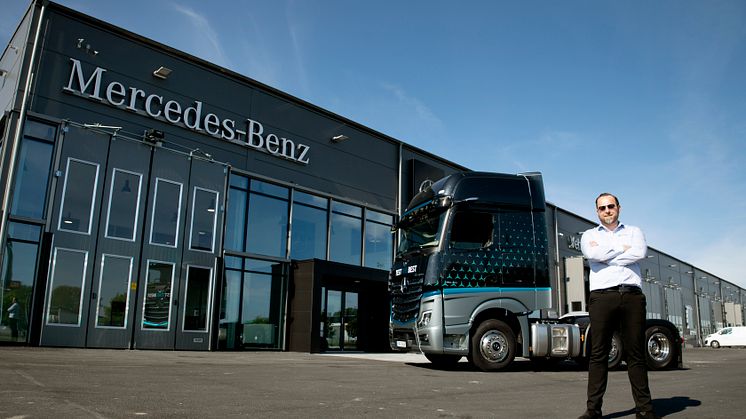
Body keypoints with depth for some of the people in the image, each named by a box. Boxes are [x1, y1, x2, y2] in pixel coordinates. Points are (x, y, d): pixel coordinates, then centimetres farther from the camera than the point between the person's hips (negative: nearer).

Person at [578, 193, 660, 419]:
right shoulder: (590, 235, 19)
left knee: (636, 353, 2)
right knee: (598, 354, -3)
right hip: (602, 296, -1)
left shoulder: (634, 232, 20)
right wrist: (622, 247, 2)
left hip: (632, 296, 1)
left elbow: (640, 252, -3)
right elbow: (592, 254, -5)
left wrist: (605, 254, -2)